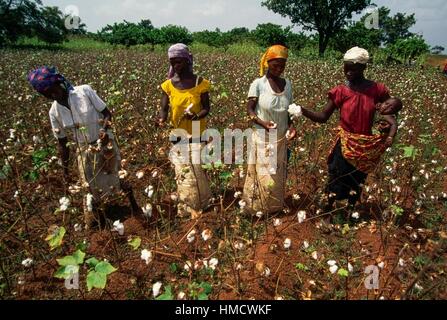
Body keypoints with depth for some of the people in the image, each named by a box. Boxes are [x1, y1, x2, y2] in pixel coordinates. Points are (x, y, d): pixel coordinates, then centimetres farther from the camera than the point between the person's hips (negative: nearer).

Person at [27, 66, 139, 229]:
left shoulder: (85, 91, -14)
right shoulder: (54, 112, -4)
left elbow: (107, 113, -8)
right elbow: (62, 143, 4)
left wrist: (105, 129, -28)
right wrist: (65, 168, 8)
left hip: (106, 144, -2)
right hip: (84, 151, 2)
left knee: (112, 182, 4)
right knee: (90, 187, 10)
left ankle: (128, 192, 35)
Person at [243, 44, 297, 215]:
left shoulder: (287, 84, 3)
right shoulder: (258, 84, -11)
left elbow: (289, 110, 10)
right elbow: (249, 109, -8)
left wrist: (291, 125, -9)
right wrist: (263, 123, -26)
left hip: (281, 139, 5)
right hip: (263, 138, -4)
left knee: (278, 174, 14)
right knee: (264, 175, 2)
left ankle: (275, 206, 33)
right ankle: (257, 207, 23)